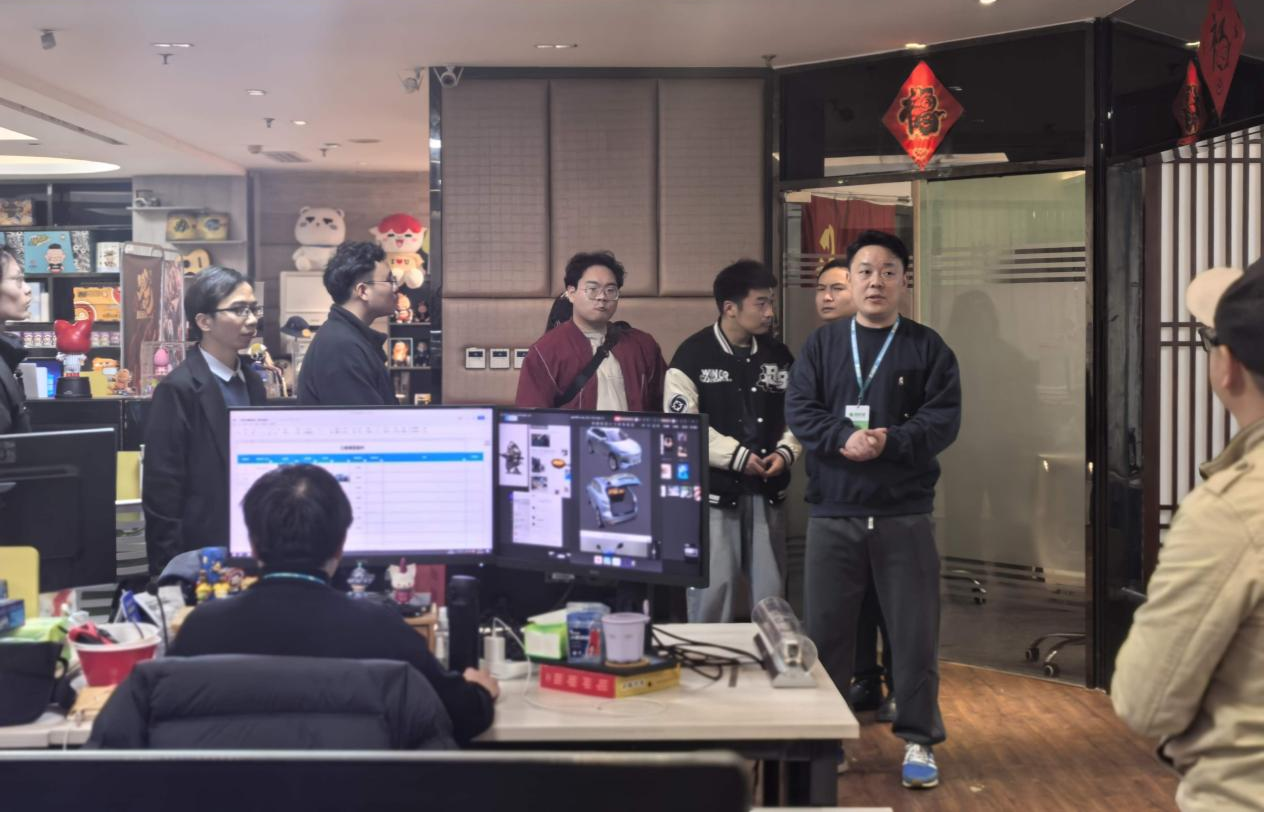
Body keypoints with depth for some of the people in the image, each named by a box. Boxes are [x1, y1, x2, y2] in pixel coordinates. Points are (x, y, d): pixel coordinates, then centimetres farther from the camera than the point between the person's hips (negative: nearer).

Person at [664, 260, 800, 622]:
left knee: (771, 594, 11)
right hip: (714, 491, -5)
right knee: (713, 592, -2)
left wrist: (786, 451, -6)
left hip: (767, 491, 5)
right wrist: (737, 455, -16)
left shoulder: (778, 355, 8)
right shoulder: (693, 355, -7)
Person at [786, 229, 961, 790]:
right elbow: (799, 410, -2)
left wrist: (891, 441, -21)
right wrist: (843, 439, -20)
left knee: (914, 633, 2)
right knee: (824, 631, 7)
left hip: (905, 517, -1)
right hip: (832, 516, 1)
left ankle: (918, 741, 15)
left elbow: (943, 420, -5)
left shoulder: (927, 348, 4)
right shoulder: (821, 344, 8)